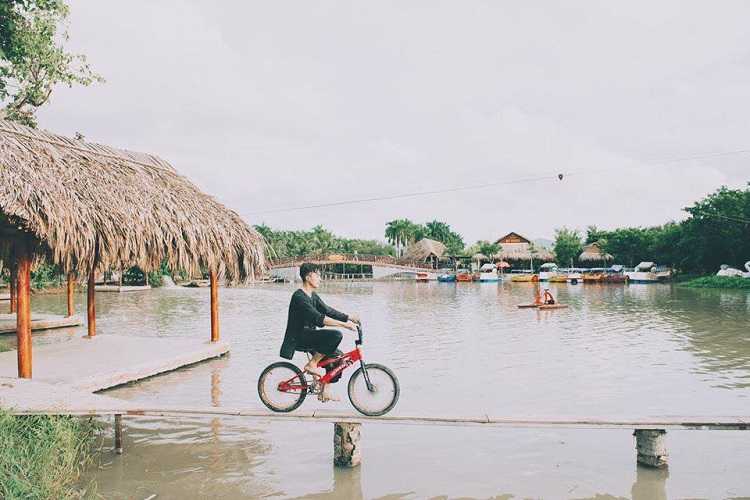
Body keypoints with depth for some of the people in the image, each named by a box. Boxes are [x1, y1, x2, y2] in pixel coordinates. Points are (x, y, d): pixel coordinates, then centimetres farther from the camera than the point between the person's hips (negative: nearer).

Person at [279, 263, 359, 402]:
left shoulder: (313, 296, 13)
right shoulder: (299, 297, -19)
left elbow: (328, 311, 13)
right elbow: (318, 318, -28)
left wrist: (349, 317, 0)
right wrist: (344, 324, -30)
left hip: (308, 335, 10)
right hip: (299, 338, -10)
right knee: (335, 335, -25)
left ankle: (325, 392, 11)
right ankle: (312, 364, -11)